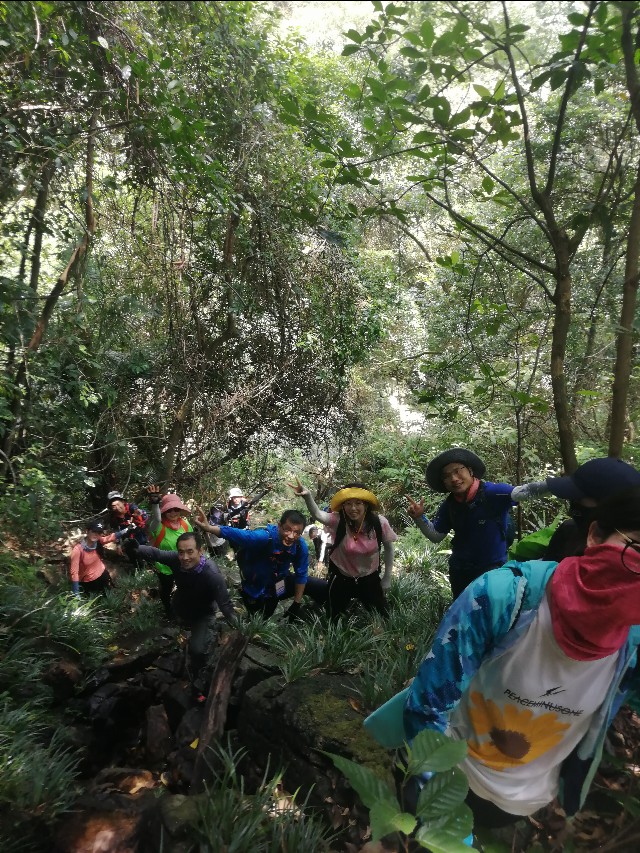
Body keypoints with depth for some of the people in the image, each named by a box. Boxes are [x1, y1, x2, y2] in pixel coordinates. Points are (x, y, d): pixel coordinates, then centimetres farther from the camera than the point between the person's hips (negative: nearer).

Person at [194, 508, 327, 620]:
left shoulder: (300, 545, -23)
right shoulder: (265, 537, -37)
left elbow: (301, 575, -11)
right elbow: (234, 534, -50)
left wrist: (296, 604, -7)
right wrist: (208, 527, -67)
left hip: (280, 582, 4)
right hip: (256, 591, -4)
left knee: (323, 588, 1)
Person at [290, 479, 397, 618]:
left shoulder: (379, 522, -21)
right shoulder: (338, 520, -25)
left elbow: (388, 547, -3)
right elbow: (317, 514, -45)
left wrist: (387, 577, 2)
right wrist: (307, 497, -66)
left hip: (369, 579, 1)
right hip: (341, 578, -1)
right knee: (333, 620, 14)